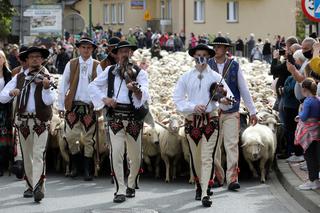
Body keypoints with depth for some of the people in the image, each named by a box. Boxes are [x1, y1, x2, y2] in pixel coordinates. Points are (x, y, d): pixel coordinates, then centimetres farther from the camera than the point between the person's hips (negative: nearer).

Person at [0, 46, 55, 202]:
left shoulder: (47, 77, -1)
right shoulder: (19, 78, 7)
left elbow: (49, 101, -13)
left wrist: (46, 88, -31)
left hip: (41, 121, -3)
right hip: (23, 120, 3)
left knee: (39, 155, -14)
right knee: (27, 156, 12)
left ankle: (38, 188, -20)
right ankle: (30, 186, 24)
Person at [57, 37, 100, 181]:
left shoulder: (97, 66, 3)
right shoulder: (71, 64, 6)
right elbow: (63, 85, 7)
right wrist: (60, 105, 4)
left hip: (90, 107, -1)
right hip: (73, 105, 1)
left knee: (88, 139, 2)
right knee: (70, 136, -2)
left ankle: (87, 170, 11)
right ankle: (75, 165, 19)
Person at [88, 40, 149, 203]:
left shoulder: (139, 73, 0)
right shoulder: (110, 71, 9)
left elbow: (144, 94, -15)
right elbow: (93, 86, 12)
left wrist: (135, 89, -38)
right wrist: (104, 99, -4)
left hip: (134, 117, 0)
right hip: (115, 117, 1)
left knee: (135, 156, 9)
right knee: (116, 153, -10)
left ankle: (131, 185, 32)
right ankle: (120, 190, -5)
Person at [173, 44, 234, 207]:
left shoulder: (216, 77, 1)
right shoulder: (186, 77, 4)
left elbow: (229, 97, -4)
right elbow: (177, 99, 1)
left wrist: (224, 100, -27)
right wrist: (193, 107, -13)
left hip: (210, 120, -2)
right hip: (192, 120, 2)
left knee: (207, 158, -9)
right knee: (195, 158, 13)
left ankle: (205, 193, -12)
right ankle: (199, 186, 32)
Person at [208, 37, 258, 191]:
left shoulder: (234, 66, 2)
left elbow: (244, 90, 6)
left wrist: (252, 111, 6)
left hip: (231, 113, -1)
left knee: (232, 145, -7)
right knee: (214, 146, 7)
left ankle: (232, 179, -8)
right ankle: (217, 176, 20)